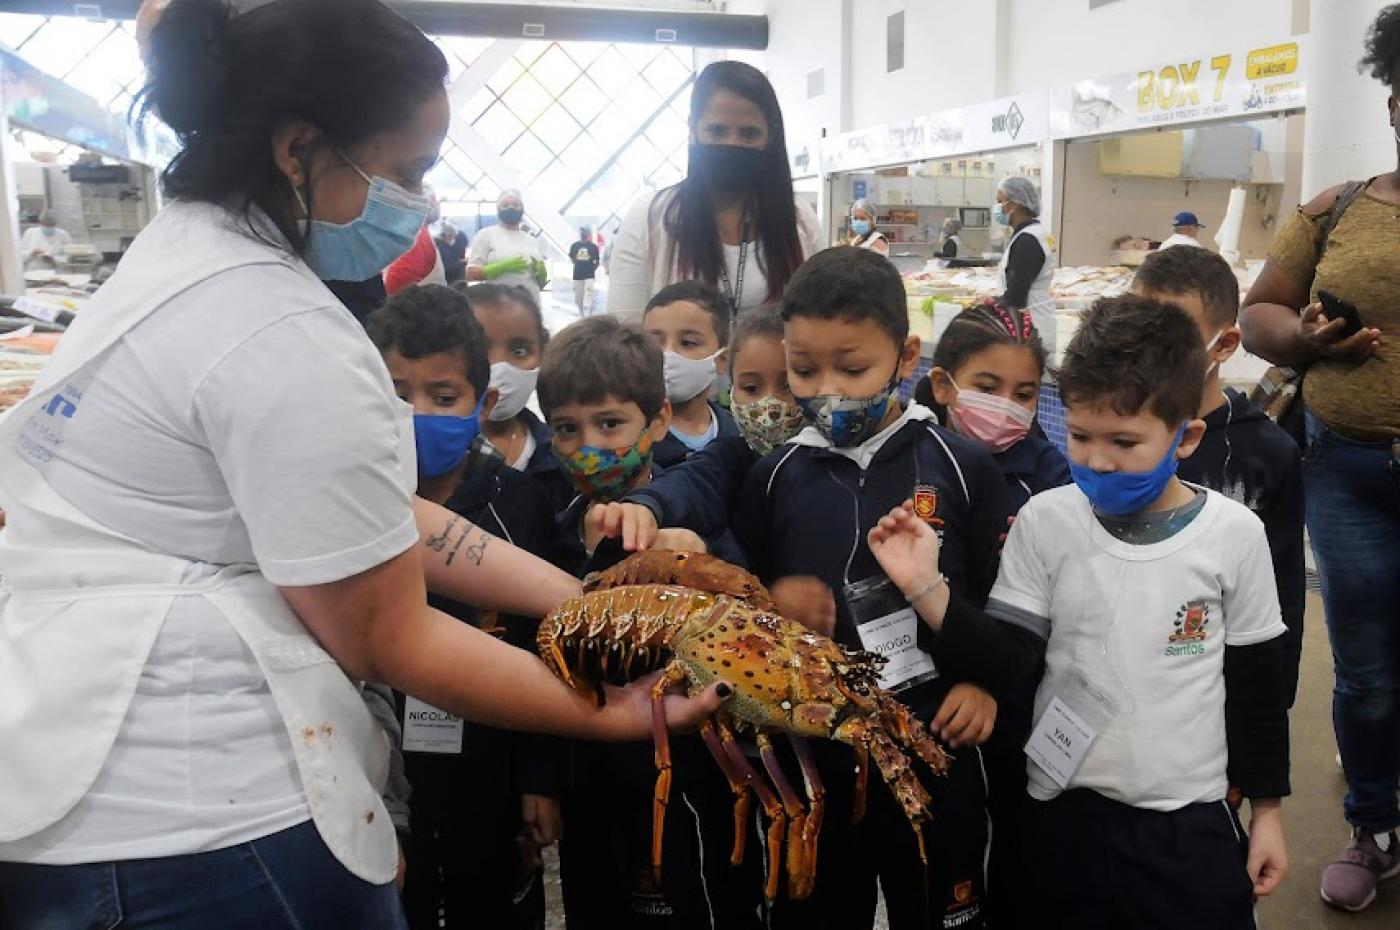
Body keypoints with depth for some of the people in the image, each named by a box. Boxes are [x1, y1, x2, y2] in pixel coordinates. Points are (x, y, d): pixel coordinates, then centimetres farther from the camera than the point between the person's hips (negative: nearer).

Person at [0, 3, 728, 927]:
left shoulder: (187, 250, 7)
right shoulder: (288, 338, -23)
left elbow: (373, 515, 6)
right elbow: (391, 642, -15)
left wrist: (583, 598, 3)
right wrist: (614, 715, -6)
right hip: (186, 821, -9)